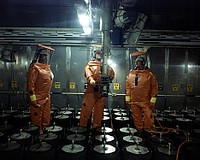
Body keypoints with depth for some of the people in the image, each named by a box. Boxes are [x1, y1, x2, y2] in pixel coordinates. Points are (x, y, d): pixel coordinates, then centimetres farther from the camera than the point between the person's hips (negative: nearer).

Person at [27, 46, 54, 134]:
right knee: (37, 116, 3)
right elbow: (30, 83, -17)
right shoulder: (35, 67, -13)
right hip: (38, 98, -8)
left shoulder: (48, 67, 11)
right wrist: (32, 98, -20)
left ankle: (43, 129, 30)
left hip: (47, 97, 8)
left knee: (46, 116, 16)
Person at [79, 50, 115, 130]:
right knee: (87, 108, -2)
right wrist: (91, 80, -19)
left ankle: (96, 126, 14)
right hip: (91, 89, -2)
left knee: (99, 109, 5)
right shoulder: (90, 64, 10)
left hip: (102, 90, 2)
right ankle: (82, 125, 6)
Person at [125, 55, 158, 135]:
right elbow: (127, 87, 10)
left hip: (146, 102, -3)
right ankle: (140, 131, 30)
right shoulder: (131, 74, 7)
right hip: (134, 102, 3)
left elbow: (154, 87, -3)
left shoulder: (149, 74, -4)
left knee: (148, 118, -2)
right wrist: (128, 99, 7)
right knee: (137, 118, 12)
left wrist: (152, 100, -6)